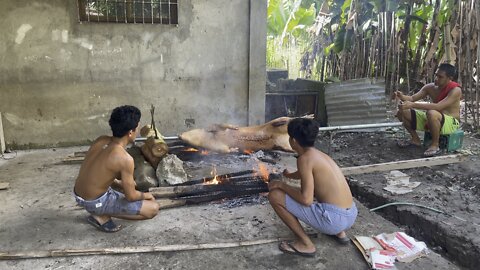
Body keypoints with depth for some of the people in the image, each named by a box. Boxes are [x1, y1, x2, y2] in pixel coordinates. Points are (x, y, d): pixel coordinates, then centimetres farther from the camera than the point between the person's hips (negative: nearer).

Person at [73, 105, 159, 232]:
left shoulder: (101, 140, -3)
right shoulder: (125, 159, -26)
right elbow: (131, 196, -15)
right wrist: (146, 195, 6)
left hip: (78, 194, 8)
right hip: (95, 202, -8)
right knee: (153, 208, -6)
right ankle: (102, 216, -3)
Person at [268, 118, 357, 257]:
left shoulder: (305, 158, -12)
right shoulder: (319, 154, 15)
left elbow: (306, 199, -19)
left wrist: (281, 185, -3)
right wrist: (288, 175, 60)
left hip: (333, 218, -9)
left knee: (275, 196, -6)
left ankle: (306, 244, 3)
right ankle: (339, 232, 24)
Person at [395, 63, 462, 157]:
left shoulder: (455, 90, -22)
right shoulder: (430, 87, -3)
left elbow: (438, 106, -35)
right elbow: (412, 98, -4)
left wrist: (413, 105, -42)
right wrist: (403, 97, -29)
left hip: (450, 123, -7)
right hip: (432, 119, 7)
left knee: (432, 113, -41)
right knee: (402, 112, -4)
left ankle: (435, 145, -20)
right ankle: (415, 139, 13)